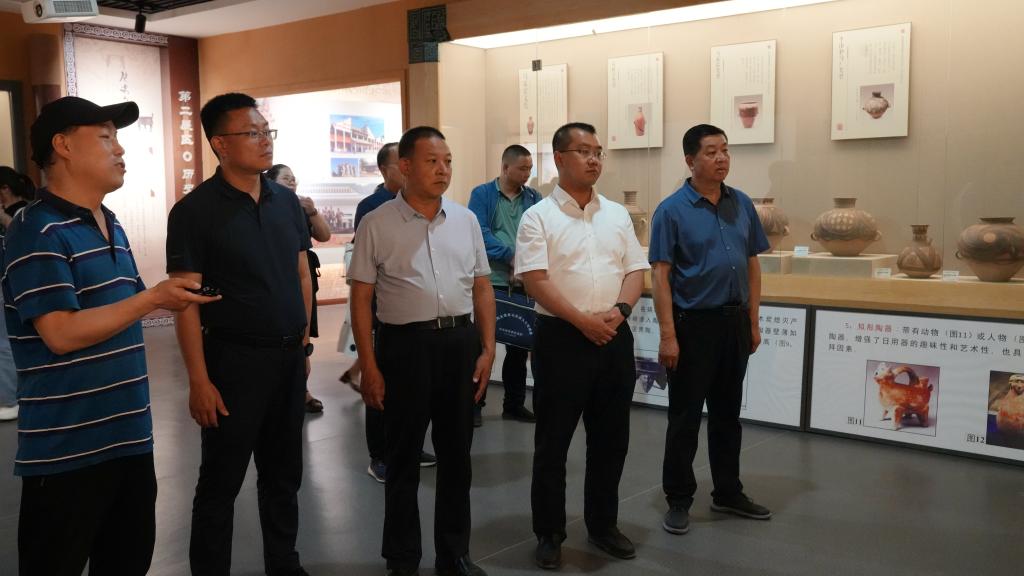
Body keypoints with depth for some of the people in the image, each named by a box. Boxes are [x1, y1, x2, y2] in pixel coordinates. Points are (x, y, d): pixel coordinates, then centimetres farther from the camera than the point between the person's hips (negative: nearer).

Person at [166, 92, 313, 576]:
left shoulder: (287, 201, 7)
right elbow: (186, 300, -12)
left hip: (290, 356, 5)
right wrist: (199, 379, -15)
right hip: (234, 358, -5)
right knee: (221, 480, 7)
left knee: (284, 473, 17)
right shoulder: (195, 210, -10)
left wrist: (304, 344, 11)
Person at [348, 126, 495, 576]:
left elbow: (481, 288, 10)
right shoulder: (377, 224, -3)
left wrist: (487, 350, 4)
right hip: (405, 344, -3)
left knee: (456, 453, 13)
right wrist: (369, 366, -8)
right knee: (403, 456, 9)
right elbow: (361, 299, -4)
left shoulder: (466, 221, 8)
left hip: (461, 342, 4)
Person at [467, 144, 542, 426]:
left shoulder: (534, 198, 10)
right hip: (491, 282, -4)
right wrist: (511, 256, -20)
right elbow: (480, 233, -13)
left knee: (519, 346, 10)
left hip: (523, 284, 4)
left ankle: (515, 404, 21)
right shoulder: (482, 194, -2)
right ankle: (475, 403, 14)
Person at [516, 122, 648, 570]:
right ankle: (549, 533, 19)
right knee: (552, 442, 5)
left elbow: (635, 270, 9)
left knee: (611, 439, 13)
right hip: (562, 336, -5)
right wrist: (582, 320, -17)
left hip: (615, 337, 5)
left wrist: (620, 309, -10)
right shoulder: (539, 217, -4)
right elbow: (536, 280, -12)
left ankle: (603, 525, 30)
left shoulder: (617, 214, 11)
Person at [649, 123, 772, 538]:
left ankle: (728, 492, 29)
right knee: (685, 417, 4)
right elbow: (660, 275, -12)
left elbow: (752, 266, 11)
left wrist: (753, 322, 9)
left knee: (728, 413, 16)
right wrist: (668, 335, -17)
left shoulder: (742, 204, 6)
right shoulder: (672, 210, -9)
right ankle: (678, 500, 17)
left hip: (735, 320, 5)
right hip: (694, 322, -5)